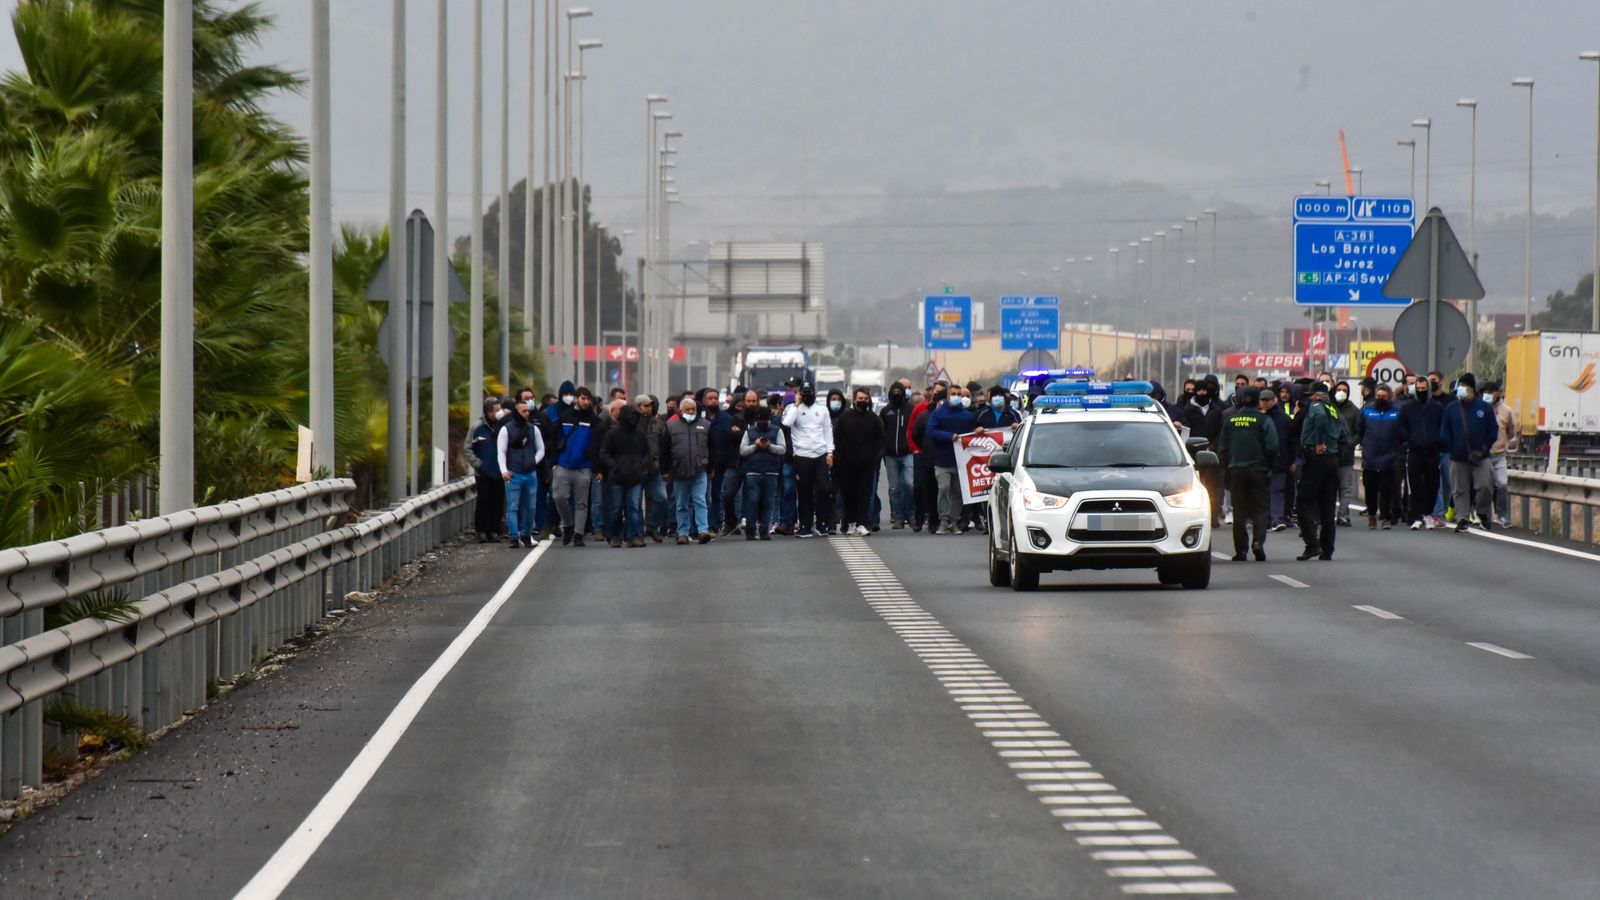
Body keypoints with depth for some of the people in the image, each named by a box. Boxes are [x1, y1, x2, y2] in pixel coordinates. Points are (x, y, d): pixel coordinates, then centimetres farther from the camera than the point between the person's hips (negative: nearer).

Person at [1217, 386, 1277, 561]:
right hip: (1258, 470, -2)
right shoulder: (1264, 420, -7)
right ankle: (1258, 541, -18)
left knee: (1239, 511, 8)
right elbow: (1272, 447, -10)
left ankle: (1240, 550, 5)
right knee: (1260, 509, 3)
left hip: (1236, 471, 2)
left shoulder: (1230, 421, 3)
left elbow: (1222, 448, 5)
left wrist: (1226, 468, 14)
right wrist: (1270, 467, 5)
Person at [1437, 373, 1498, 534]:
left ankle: (1483, 513, 14)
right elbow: (1444, 433, 5)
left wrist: (1483, 449, -6)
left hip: (1480, 458, -1)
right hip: (1458, 459, 1)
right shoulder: (1451, 409, 3)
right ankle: (1461, 519, 12)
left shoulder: (1485, 408, -1)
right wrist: (1452, 449, -8)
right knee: (1460, 490, 4)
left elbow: (1494, 431, 3)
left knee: (1485, 486, -9)